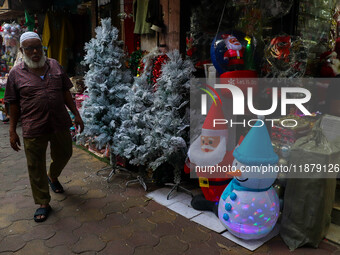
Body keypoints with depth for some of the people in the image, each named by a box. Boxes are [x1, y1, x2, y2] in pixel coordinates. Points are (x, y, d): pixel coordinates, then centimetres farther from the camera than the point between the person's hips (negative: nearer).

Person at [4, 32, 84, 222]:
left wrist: (76, 114, 6)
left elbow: (66, 92, 9)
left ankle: (53, 177, 52)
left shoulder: (55, 66, 5)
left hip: (60, 124, 3)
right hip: (33, 129, -2)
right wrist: (12, 131, 0)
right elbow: (14, 105, 1)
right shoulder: (16, 73, -2)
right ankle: (43, 203, 25)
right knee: (36, 167, 7)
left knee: (64, 155, 19)